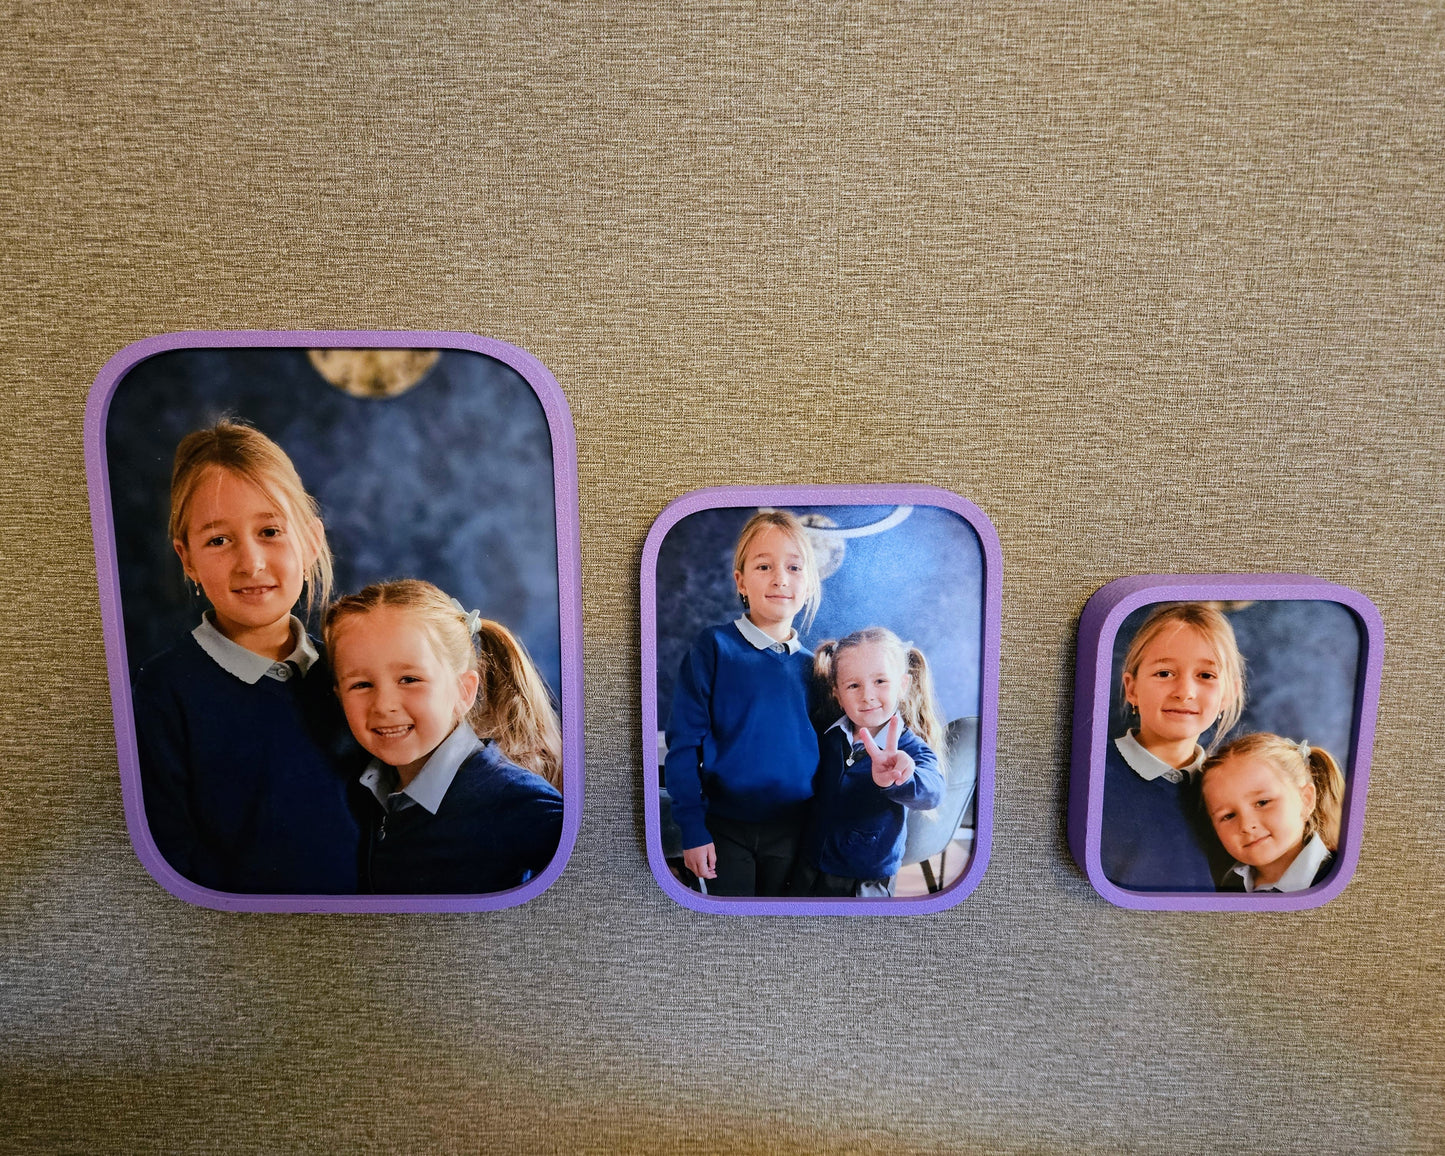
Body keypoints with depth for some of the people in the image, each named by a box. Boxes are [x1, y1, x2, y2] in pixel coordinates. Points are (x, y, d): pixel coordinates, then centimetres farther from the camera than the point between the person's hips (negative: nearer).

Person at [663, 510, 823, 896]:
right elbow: (683, 743, -10)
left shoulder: (810, 665, 2)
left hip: (791, 832, 4)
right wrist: (692, 829, -11)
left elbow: (821, 749, 10)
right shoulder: (714, 647, -10)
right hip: (727, 831, -4)